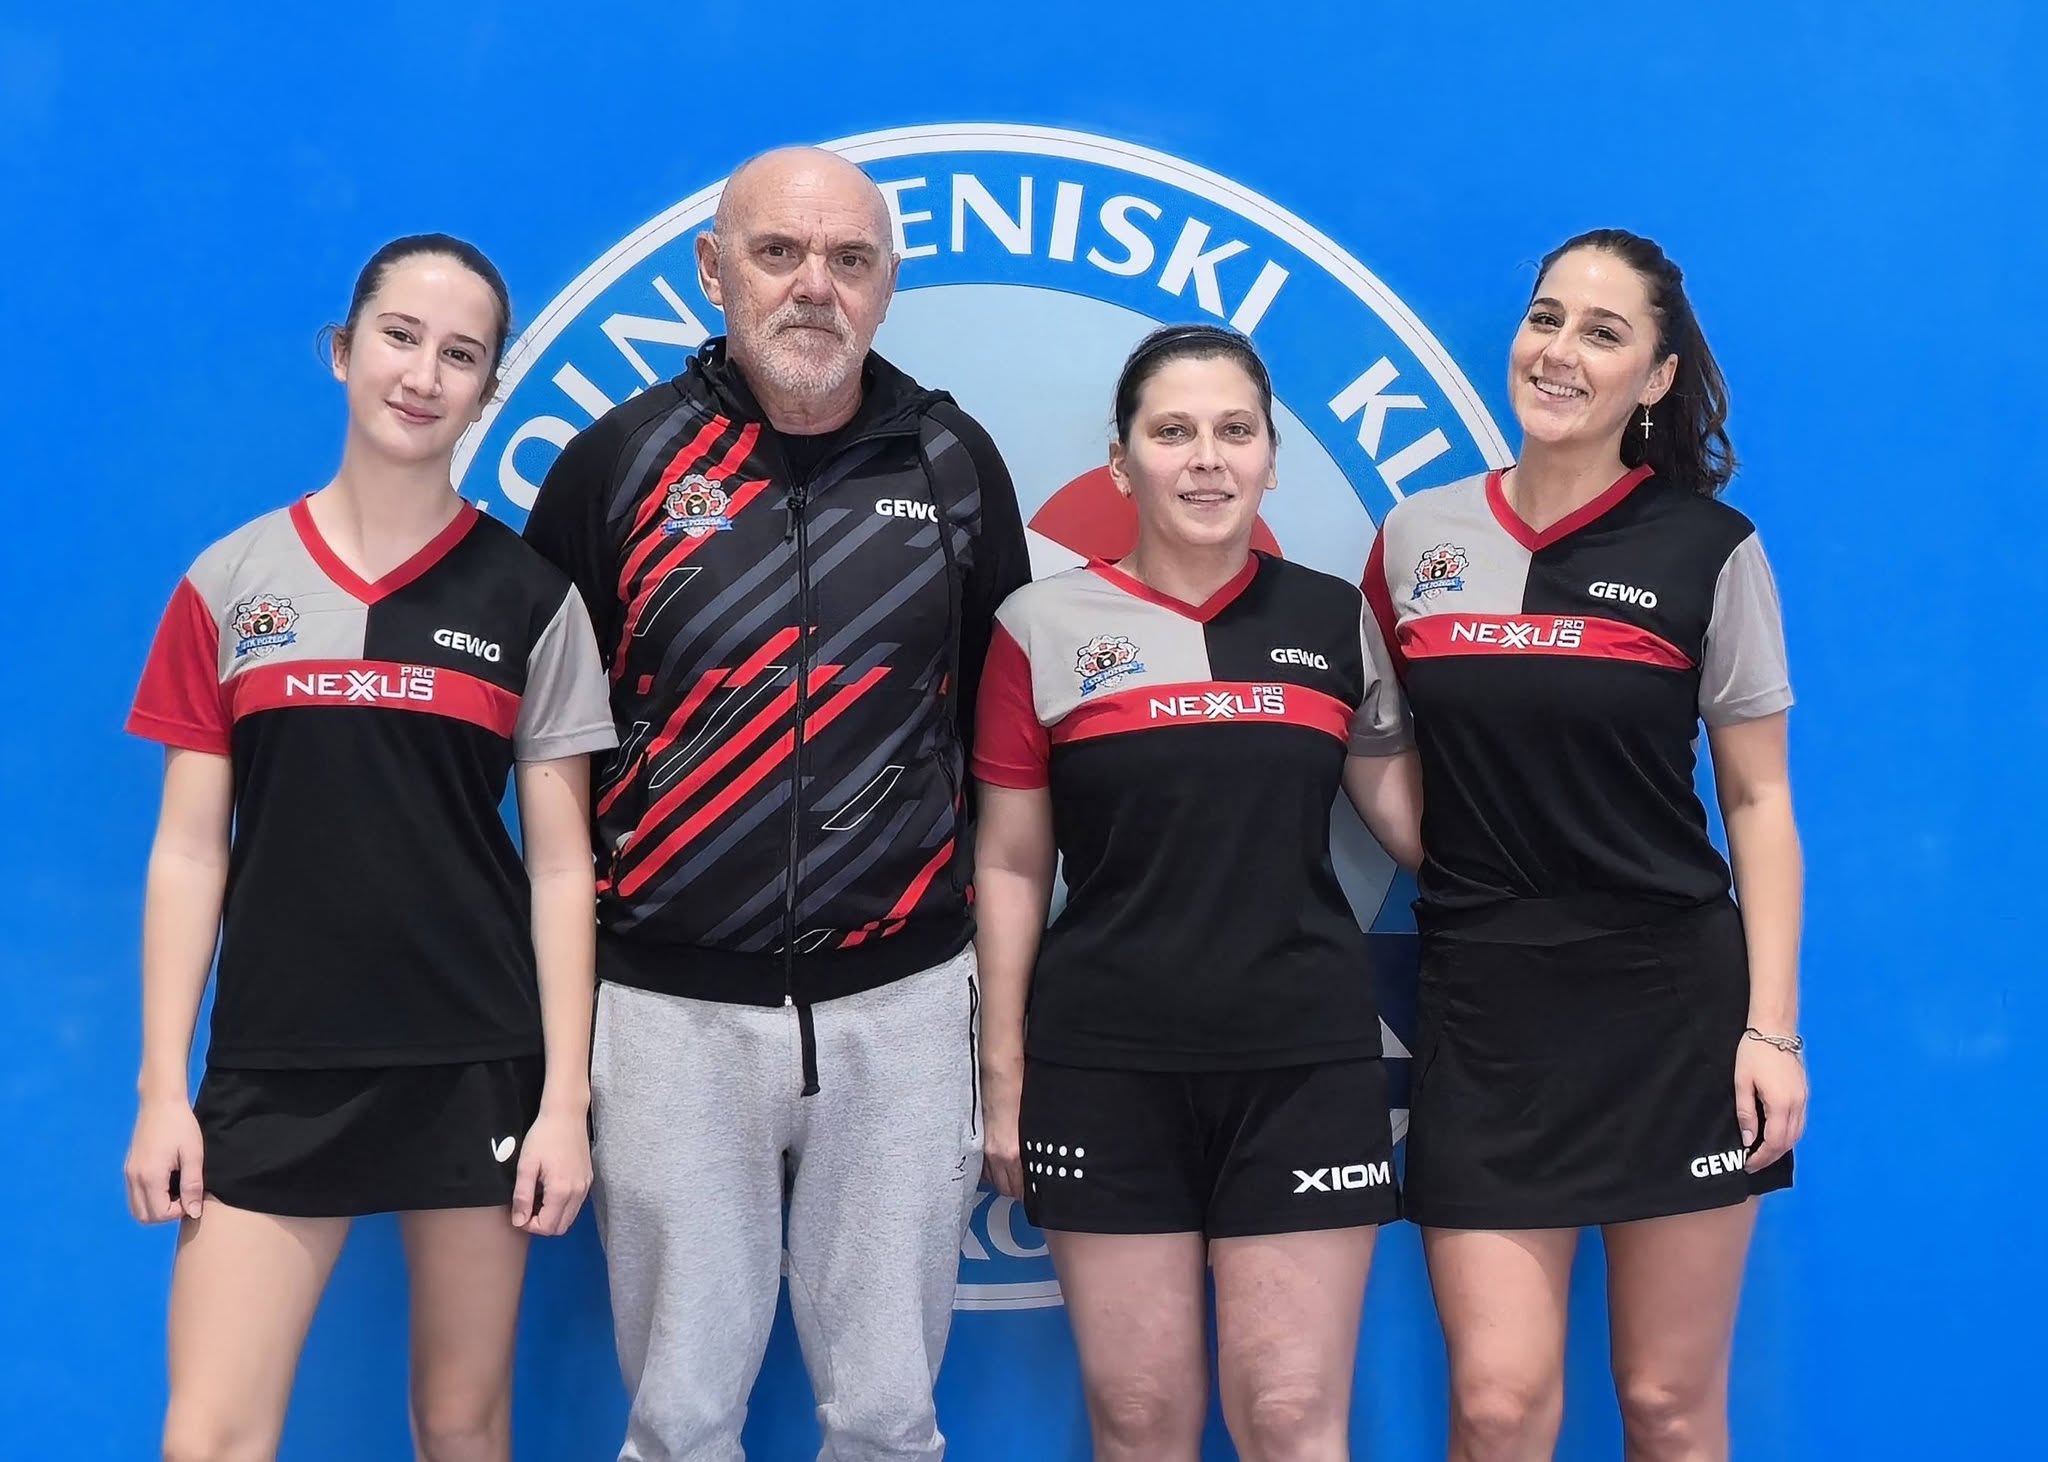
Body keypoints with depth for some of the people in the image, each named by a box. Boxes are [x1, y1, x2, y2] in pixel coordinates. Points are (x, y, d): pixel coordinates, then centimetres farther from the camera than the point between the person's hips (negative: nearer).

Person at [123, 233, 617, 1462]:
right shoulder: (231, 581, 4)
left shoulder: (528, 597, 2)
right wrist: (162, 1089, 0)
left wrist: (565, 1098, -4)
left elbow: (561, 864, 1)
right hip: (273, 1072, 1)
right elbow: (189, 851, 4)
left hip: (477, 1070, 0)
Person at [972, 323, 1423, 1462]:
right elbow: (1011, 866, 3)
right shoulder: (1046, 628, 1)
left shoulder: (1334, 620, 6)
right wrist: (1003, 1070, 1)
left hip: (1307, 1064, 1)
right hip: (1106, 1068, -1)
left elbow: (1411, 817, 12)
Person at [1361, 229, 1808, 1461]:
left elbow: (1758, 801, 0)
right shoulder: (1417, 537, 5)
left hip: (1673, 1005, -1)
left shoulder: (1709, 549, -1)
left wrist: (1772, 1027, -6)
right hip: (1485, 1012, 2)